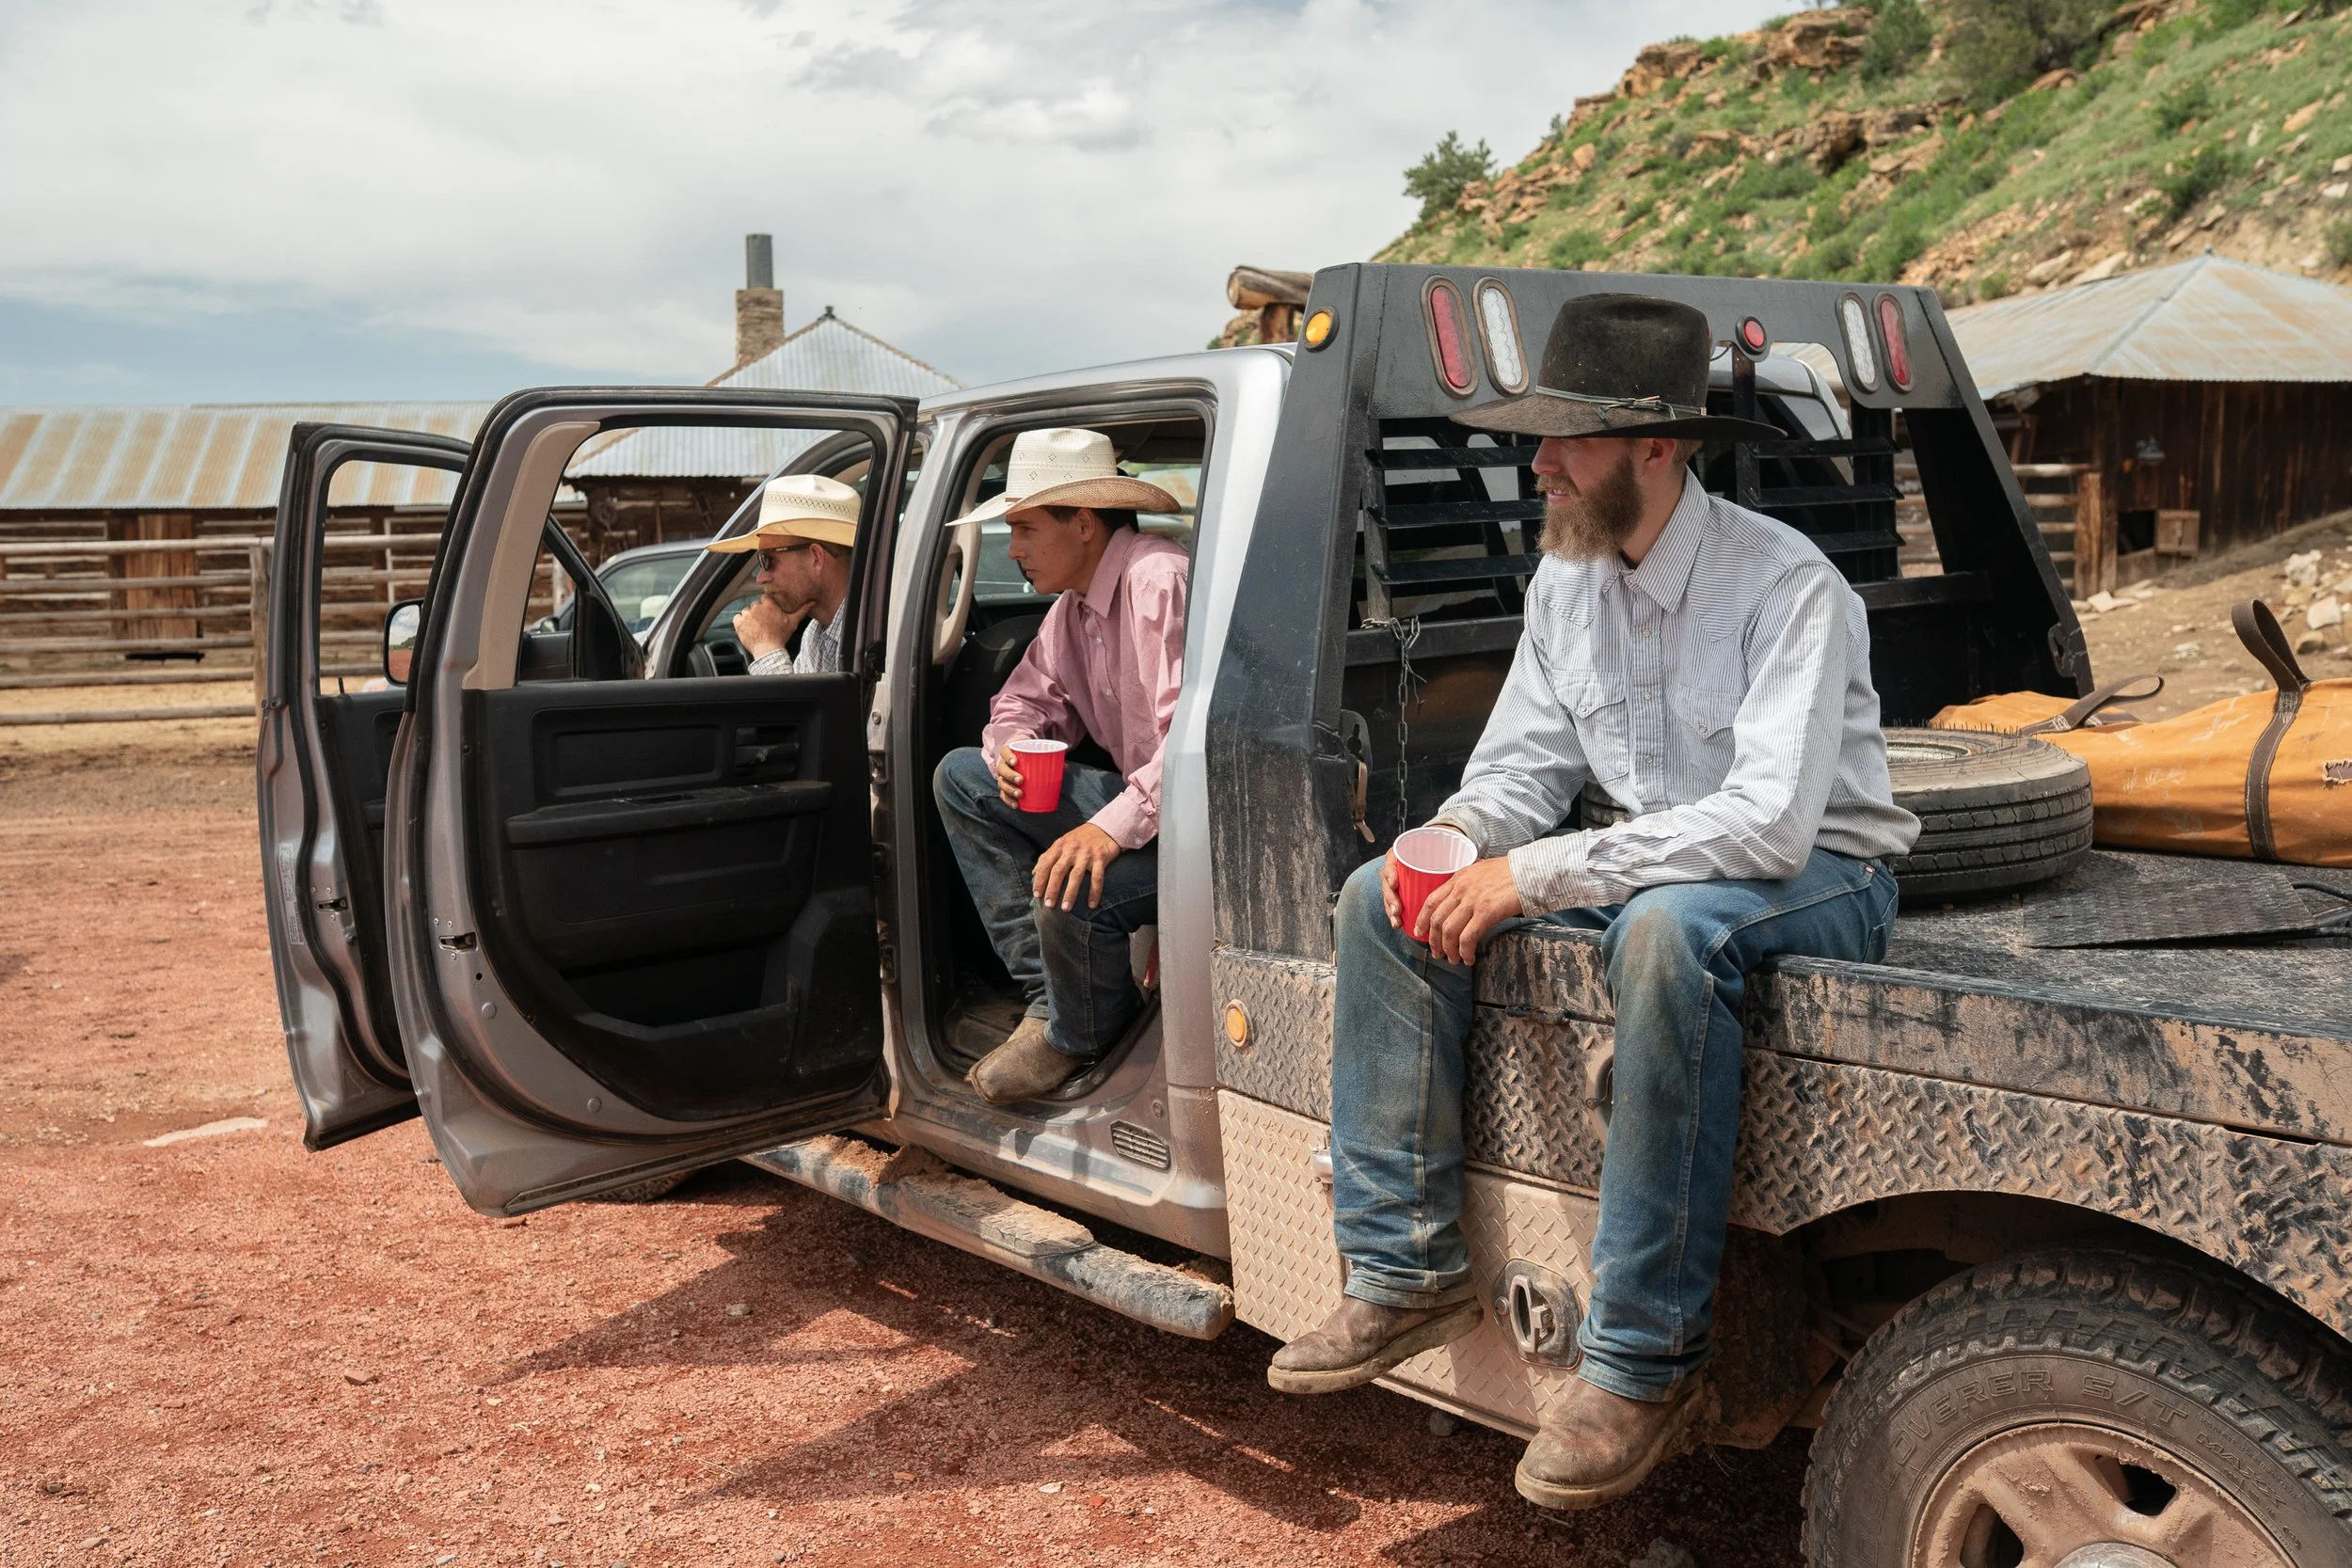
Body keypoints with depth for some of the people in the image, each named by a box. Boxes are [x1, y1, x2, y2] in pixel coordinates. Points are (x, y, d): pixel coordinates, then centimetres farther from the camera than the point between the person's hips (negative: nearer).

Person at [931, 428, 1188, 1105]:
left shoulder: (1159, 581, -21)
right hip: (1134, 796, 10)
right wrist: (1012, 749, -5)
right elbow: (1025, 699, 20)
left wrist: (1114, 827, -40)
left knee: (1068, 887, -33)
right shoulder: (1073, 605, 10)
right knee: (960, 776, 6)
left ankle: (1080, 1035, 4)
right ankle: (1049, 991, 2)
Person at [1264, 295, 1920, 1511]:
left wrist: (1537, 873, -33)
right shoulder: (1565, 579, 2)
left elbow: (1769, 821, -31)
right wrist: (1455, 841, -18)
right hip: (1651, 860, 7)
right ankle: (1408, 1273, -6)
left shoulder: (1787, 587, -21)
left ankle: (1643, 1359, -30)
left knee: (1669, 927, -42)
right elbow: (1520, 763, 6)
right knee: (1382, 897, -8)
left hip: (1819, 876, -7)